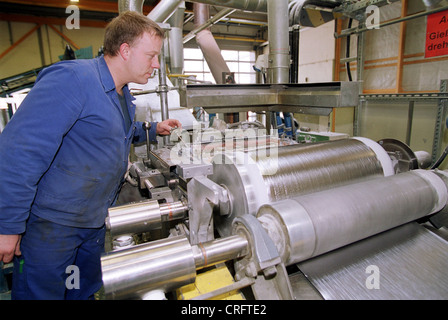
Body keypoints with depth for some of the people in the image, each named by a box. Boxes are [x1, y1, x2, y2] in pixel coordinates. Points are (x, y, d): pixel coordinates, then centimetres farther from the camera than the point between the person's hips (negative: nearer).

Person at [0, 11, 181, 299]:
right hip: (50, 224, -8)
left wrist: (154, 130, 12)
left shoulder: (123, 95, 7)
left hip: (94, 221, 8)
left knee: (87, 290, 24)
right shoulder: (72, 79, -23)